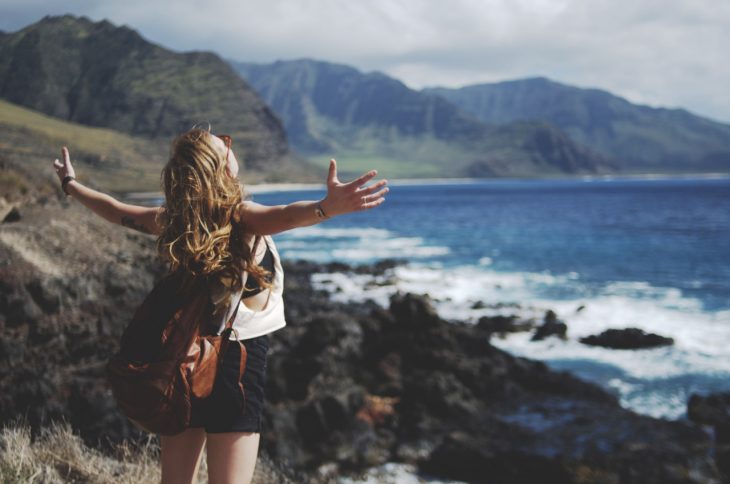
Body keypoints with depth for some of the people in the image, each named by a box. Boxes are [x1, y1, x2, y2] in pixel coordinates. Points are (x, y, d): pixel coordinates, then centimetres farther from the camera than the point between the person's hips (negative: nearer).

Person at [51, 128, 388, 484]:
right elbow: (283, 217, -38)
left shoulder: (174, 219, 2)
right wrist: (328, 207, -57)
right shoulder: (240, 218, -15)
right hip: (237, 360, -6)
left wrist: (70, 184, 36)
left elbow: (116, 211, 18)